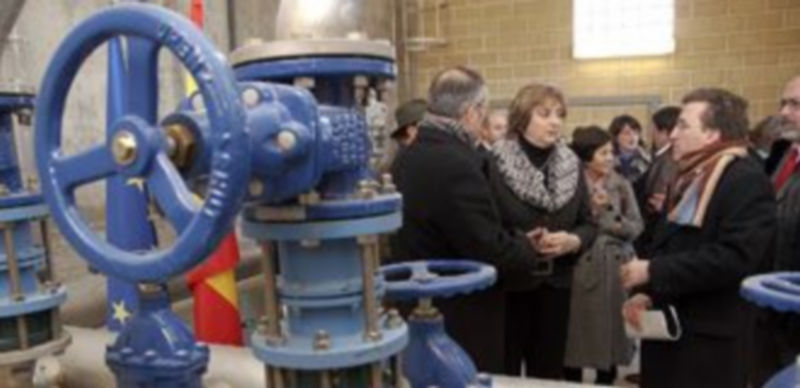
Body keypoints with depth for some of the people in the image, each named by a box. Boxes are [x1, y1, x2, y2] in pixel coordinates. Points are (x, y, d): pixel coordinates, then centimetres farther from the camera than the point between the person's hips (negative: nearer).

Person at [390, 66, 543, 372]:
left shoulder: (407, 158, 6)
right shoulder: (456, 165, -24)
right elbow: (491, 252, -24)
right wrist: (528, 248, -3)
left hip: (419, 308, 9)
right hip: (459, 322, -9)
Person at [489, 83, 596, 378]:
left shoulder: (571, 165, 6)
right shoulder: (494, 164, -11)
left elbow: (589, 224, 9)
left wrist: (573, 241, -12)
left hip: (555, 285, 5)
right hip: (507, 285, -5)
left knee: (549, 373, 15)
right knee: (504, 373, 5)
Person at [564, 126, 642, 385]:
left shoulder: (622, 186, 6)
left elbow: (636, 227, 3)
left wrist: (609, 210, -11)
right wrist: (592, 209, -14)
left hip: (616, 269, 3)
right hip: (581, 267, -3)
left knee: (611, 332, 10)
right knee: (577, 336, 2)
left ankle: (606, 380, 25)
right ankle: (572, 382, 17)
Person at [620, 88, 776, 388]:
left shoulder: (747, 180, -14)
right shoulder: (689, 178, 15)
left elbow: (735, 257, -25)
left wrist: (653, 272, -22)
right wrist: (646, 293, 0)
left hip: (711, 341, -9)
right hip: (667, 329, 9)